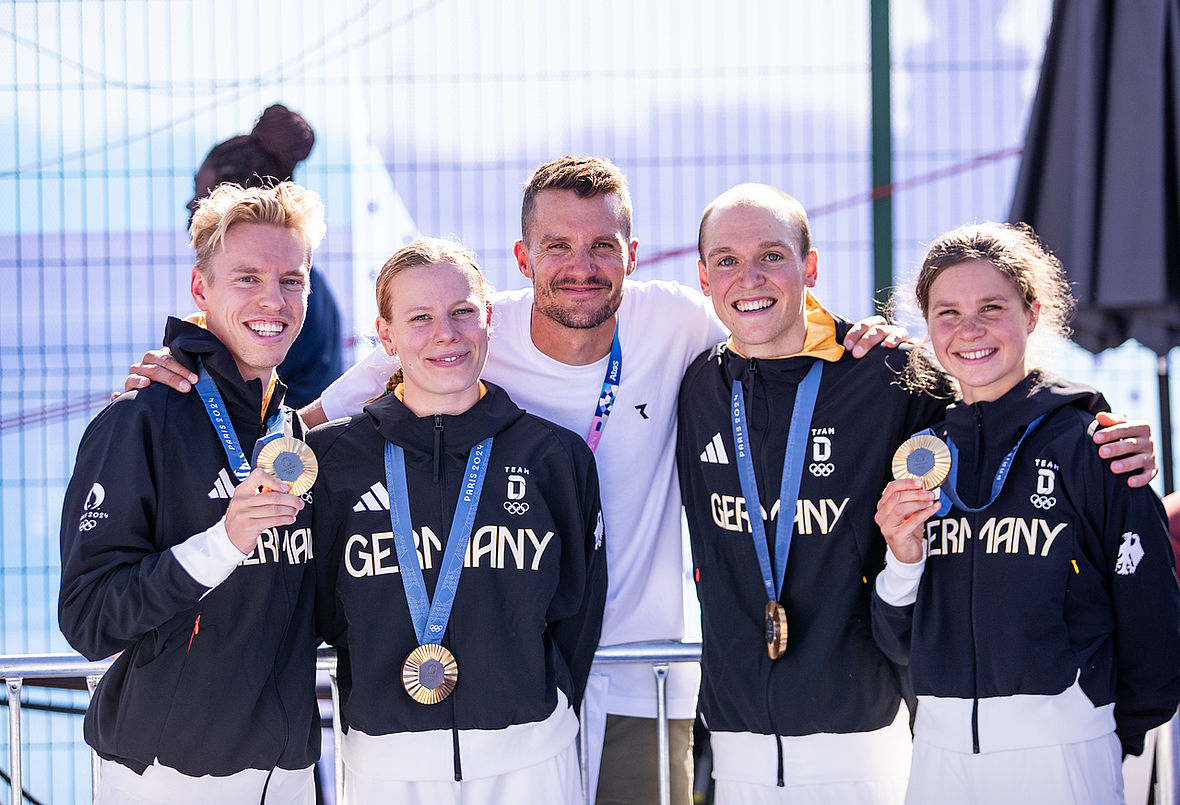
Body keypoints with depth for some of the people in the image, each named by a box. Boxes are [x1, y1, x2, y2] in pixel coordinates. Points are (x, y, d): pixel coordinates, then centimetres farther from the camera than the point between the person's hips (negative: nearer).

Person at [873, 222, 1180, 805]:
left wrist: (1120, 734, 7)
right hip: (941, 750, 4)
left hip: (1063, 750, -4)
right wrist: (903, 561, -7)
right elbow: (900, 643, 10)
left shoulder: (1086, 445, -6)